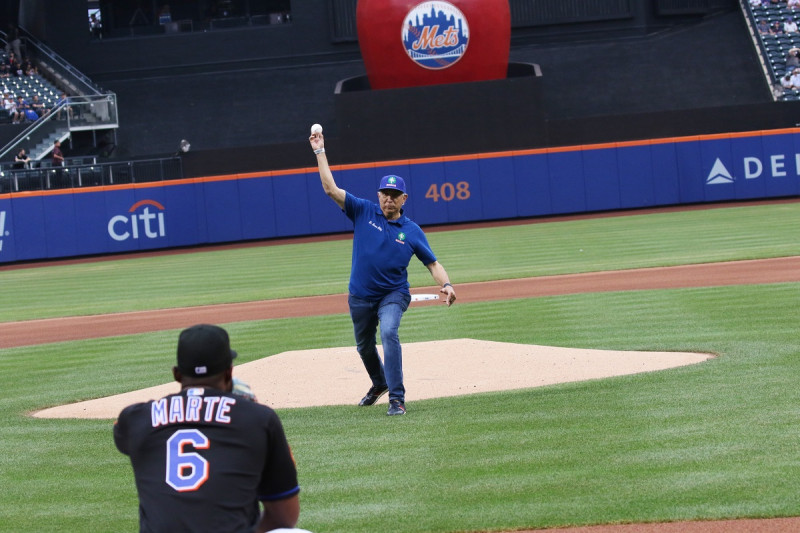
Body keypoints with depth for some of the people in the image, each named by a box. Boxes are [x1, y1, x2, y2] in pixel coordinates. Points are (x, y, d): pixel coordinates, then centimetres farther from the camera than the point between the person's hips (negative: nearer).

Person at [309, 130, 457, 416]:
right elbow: (331, 188, -7)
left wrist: (445, 285, -22)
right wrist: (320, 151, -11)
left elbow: (433, 263, -3)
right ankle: (379, 383, 50)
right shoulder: (364, 211, -3)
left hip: (393, 295, -3)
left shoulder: (412, 231, -4)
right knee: (364, 346, 18)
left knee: (389, 332, -29)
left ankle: (397, 398, -27)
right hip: (360, 296, 3)